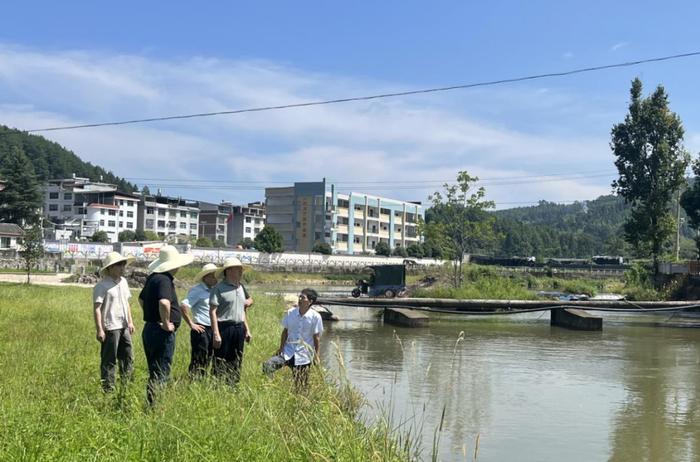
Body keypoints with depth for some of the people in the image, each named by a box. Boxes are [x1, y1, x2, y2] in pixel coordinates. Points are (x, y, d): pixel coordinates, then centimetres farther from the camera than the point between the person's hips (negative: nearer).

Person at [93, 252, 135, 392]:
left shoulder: (123, 282, 11)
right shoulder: (102, 286, -13)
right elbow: (97, 308, -15)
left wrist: (130, 321, 18)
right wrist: (99, 330, -19)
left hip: (124, 327, 8)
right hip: (110, 328, -8)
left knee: (128, 357, 14)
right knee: (109, 361, 0)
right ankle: (108, 389, 9)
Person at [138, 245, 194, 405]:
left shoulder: (152, 278, 12)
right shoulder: (164, 280, -19)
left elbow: (141, 299, 28)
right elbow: (164, 302, -37)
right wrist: (166, 323, -23)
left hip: (149, 328, 10)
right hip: (162, 332, -10)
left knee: (154, 371, 17)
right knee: (161, 373, -3)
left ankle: (150, 402, 24)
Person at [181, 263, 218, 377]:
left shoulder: (213, 291, 14)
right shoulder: (197, 291, -12)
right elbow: (184, 306, -22)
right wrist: (191, 324, -17)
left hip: (212, 329, 8)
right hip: (201, 329, -8)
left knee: (207, 359, 14)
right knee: (199, 360, -6)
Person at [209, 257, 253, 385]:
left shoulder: (241, 287, 14)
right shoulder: (219, 288, -10)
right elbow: (212, 311, -15)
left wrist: (247, 329, 19)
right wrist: (216, 333, -20)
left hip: (239, 328, 8)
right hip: (224, 327, -8)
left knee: (236, 362, 12)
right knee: (221, 364, -5)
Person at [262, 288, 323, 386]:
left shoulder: (315, 317, -10)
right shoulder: (290, 312, -3)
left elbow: (317, 337, -6)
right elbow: (285, 331, 5)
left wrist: (316, 356, -7)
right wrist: (281, 348, 1)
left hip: (303, 356, -2)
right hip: (288, 352, 2)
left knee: (301, 385, 6)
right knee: (267, 366, -18)